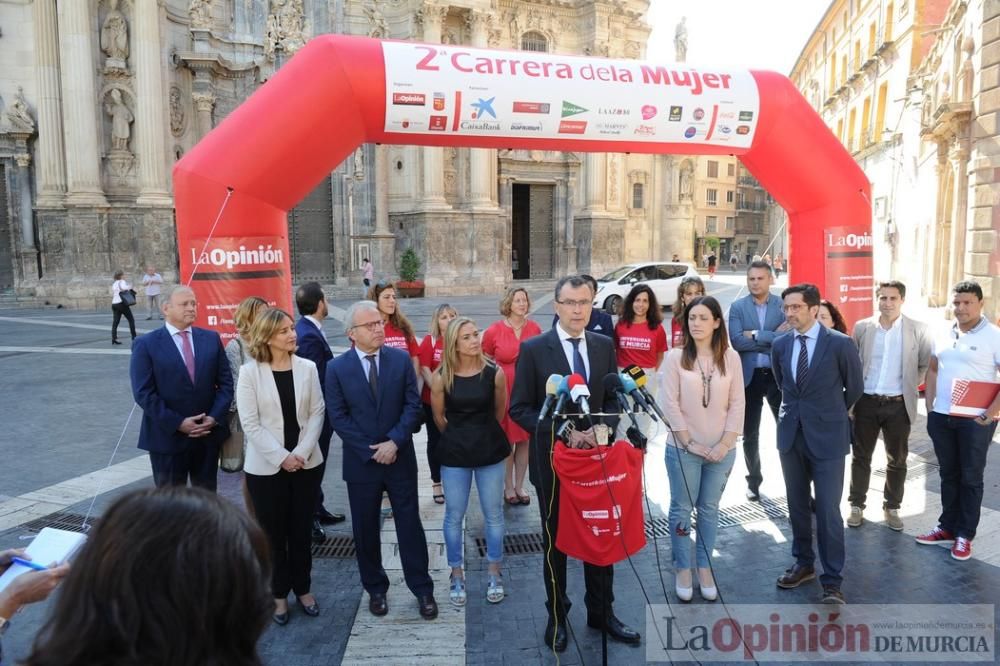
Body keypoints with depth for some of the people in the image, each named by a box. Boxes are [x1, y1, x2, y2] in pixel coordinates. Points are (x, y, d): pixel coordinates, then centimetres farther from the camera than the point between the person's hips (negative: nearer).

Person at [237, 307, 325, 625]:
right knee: (273, 533, 11)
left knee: (301, 530, 13)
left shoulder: (307, 367, -2)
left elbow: (316, 412, -1)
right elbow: (250, 423, -10)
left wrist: (302, 452, -11)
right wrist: (281, 456, -15)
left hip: (306, 463, 2)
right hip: (266, 467, -2)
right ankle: (279, 593, 28)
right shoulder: (250, 372, -9)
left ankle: (303, 588, 31)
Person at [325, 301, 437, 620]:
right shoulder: (337, 368, -5)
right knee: (366, 530, 12)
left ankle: (422, 589, 22)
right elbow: (338, 417, -7)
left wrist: (394, 442, -15)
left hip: (400, 458, 0)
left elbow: (413, 405, -4)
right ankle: (376, 589, 31)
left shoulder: (401, 359, -3)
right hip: (361, 461, 0)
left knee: (410, 526, 8)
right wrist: (371, 450, -12)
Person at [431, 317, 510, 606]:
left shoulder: (494, 373, -11)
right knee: (454, 516, 10)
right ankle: (456, 574, 28)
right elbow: (439, 417, 6)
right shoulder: (441, 377, -11)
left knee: (494, 514, 11)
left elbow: (500, 412, 5)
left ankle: (493, 573, 29)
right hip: (455, 453, 0)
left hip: (490, 450, 0)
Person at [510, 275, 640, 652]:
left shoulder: (604, 346, 2)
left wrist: (600, 430, -14)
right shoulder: (533, 349, -10)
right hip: (553, 458, -3)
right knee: (555, 541, 14)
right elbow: (519, 409, -10)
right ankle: (557, 616, 33)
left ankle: (601, 612, 34)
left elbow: (614, 399, 6)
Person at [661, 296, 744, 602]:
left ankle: (705, 569, 26)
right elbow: (670, 404, -7)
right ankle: (683, 570, 21)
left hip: (721, 450, 2)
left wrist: (726, 443, -7)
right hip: (683, 448, -1)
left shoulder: (731, 357, -1)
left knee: (709, 509, 13)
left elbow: (737, 404, 0)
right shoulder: (676, 357, -6)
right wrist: (689, 442, -10)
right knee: (682, 508, 7)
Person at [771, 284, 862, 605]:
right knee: (797, 505, 14)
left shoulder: (840, 344, -10)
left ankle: (832, 582, 10)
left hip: (827, 437, -4)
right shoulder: (780, 344, 3)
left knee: (828, 511, -2)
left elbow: (855, 388, 4)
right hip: (791, 434, 5)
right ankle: (803, 563, 30)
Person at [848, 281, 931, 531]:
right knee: (861, 457, 9)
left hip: (899, 405, 0)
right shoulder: (862, 327, 0)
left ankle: (892, 507, 25)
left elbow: (925, 365, 6)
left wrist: (909, 386, 1)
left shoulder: (918, 329, -3)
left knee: (897, 460, 10)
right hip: (866, 402, 1)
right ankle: (857, 505, 21)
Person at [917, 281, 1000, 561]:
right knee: (948, 475, 15)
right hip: (940, 417, 5)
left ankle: (965, 535, 18)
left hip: (975, 420, -5)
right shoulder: (943, 335, 8)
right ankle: (947, 528, 26)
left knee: (970, 478, 7)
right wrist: (929, 405, 8)